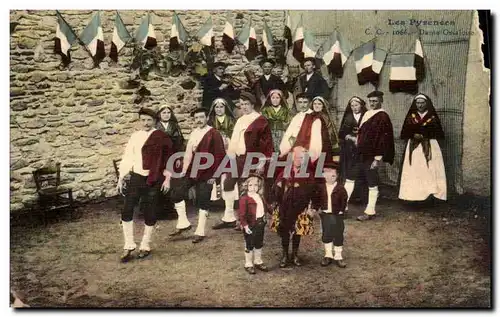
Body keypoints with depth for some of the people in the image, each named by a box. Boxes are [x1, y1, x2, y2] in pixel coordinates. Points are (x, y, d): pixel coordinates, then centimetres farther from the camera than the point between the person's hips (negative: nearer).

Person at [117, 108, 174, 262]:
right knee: (127, 211, -4)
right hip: (135, 178, 3)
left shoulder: (162, 137, -3)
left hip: (153, 180, -3)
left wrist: (167, 178, -4)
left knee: (149, 213, 4)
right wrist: (121, 178, 6)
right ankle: (128, 246, 7)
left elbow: (169, 157, -1)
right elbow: (127, 157, 8)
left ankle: (145, 246, 19)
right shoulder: (135, 136, 7)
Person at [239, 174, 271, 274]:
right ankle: (248, 264, 20)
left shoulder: (260, 197, 8)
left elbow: (266, 207, 18)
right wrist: (245, 225, -24)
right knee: (249, 245, 6)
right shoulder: (244, 198, -17)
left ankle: (258, 262, 36)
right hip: (250, 225, -7)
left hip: (260, 224, 7)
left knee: (259, 244, 20)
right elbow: (242, 214, -19)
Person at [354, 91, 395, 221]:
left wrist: (378, 158, -17)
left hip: (371, 156, -8)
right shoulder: (367, 114, 11)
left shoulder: (383, 117, -11)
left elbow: (384, 139, -14)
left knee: (372, 184, 2)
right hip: (360, 153, 8)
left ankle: (370, 212, 12)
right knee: (350, 178, 10)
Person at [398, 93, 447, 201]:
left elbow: (439, 134, 2)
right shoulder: (410, 117, 11)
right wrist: (414, 135, -12)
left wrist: (425, 135, -11)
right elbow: (404, 134, 6)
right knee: (413, 174, -5)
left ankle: (431, 194, -9)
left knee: (429, 173, -9)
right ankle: (414, 195, -4)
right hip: (413, 149, 2)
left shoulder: (433, 118, 6)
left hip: (430, 148, -1)